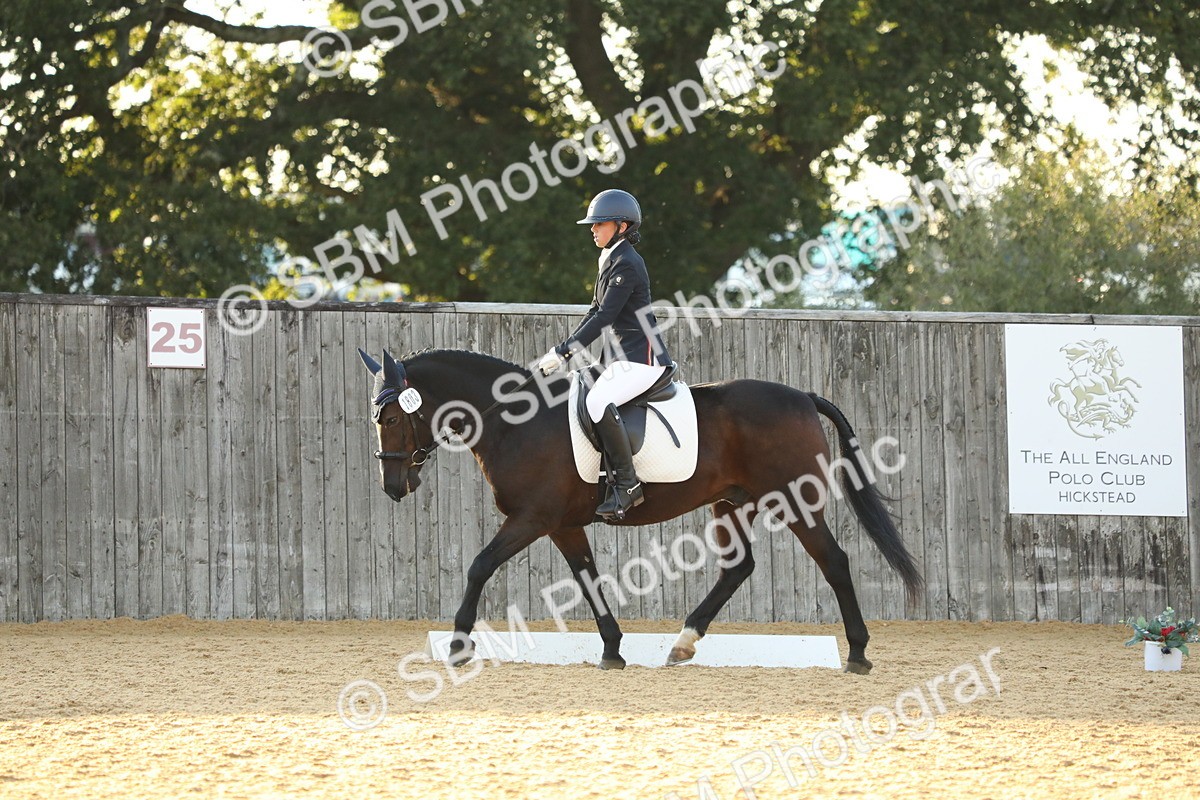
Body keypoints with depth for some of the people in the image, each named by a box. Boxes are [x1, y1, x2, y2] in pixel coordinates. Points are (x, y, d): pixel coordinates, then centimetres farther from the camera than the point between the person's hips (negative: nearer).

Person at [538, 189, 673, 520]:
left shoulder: (626, 265, -15)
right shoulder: (610, 261, 16)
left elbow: (604, 317, -20)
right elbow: (596, 313, 20)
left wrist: (562, 352, -20)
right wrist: (567, 351, 11)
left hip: (642, 358, -11)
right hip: (620, 358, 11)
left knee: (598, 402, -30)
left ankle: (627, 484, -24)